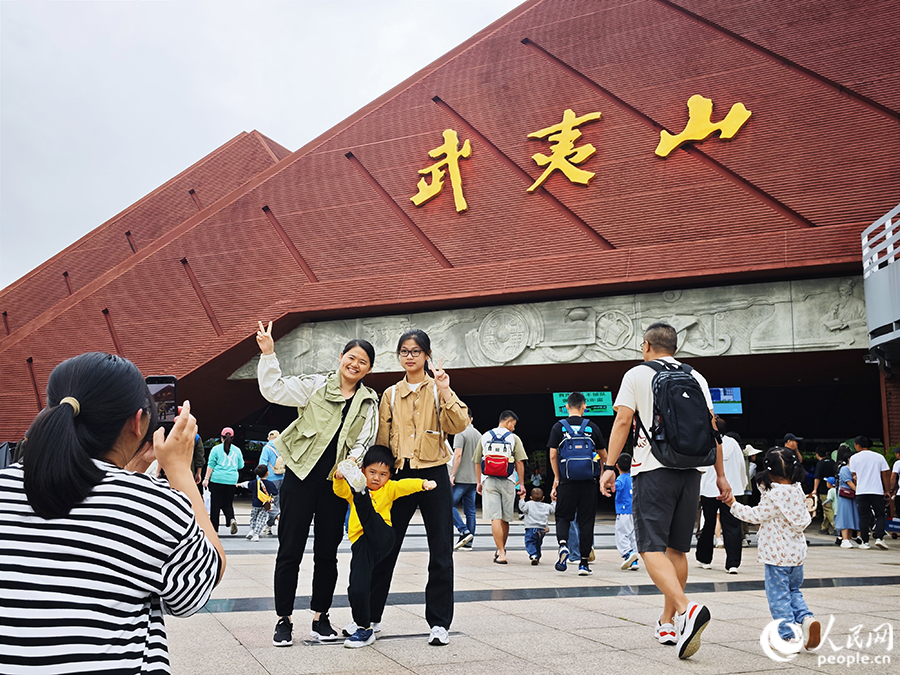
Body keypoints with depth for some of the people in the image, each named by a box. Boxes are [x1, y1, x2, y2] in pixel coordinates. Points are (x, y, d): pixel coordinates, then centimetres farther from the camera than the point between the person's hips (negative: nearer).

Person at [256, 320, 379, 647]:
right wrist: (268, 353, -13)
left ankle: (320, 617, 22)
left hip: (335, 484, 3)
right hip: (300, 477, -2)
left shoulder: (369, 402, 10)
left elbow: (364, 442, 7)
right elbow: (274, 389, -5)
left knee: (326, 553, 9)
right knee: (290, 550, 2)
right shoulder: (315, 385, 2)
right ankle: (284, 619, 14)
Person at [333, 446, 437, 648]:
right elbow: (340, 490, -1)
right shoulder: (352, 490, 19)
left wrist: (423, 483, -20)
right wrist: (339, 477, -24)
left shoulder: (389, 488, 18)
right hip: (361, 543, 1)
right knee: (357, 589, -10)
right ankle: (364, 629, 6)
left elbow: (406, 485, 0)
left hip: (382, 538, -1)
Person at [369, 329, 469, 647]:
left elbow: (458, 425, -11)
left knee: (441, 550, 2)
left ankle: (439, 623, 12)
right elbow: (383, 439, 11)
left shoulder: (438, 389, 4)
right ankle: (370, 615, 18)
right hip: (400, 474, 2)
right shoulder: (391, 394, 10)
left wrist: (445, 392, -19)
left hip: (433, 473, -2)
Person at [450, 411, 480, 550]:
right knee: (470, 510, 7)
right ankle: (468, 543, 9)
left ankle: (464, 531, -13)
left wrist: (453, 474, -15)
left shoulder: (461, 433, -9)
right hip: (473, 479, 8)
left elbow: (458, 455, -18)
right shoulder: (478, 434, 14)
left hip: (461, 478, -8)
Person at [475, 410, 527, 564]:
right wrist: (521, 483, 3)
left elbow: (477, 462, 12)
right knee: (505, 518, 13)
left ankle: (501, 553, -13)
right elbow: (519, 463, -3)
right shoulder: (513, 438, 2)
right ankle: (501, 550, 26)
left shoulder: (485, 437, 9)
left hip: (489, 481, 1)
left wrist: (479, 482, 20)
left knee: (495, 518, -4)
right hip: (507, 482, -1)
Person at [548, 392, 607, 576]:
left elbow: (553, 455, -2)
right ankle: (584, 562, 9)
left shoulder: (558, 426, 1)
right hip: (588, 481, 1)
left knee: (563, 517, 12)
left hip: (567, 481, -1)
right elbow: (603, 456, 10)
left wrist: (557, 479, 7)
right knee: (586, 521, 7)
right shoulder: (592, 427, 4)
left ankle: (562, 544, -15)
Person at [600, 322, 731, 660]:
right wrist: (720, 475, 12)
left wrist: (610, 467, -4)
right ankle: (667, 622, 20)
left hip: (653, 469, -4)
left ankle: (686, 609, -28)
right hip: (690, 469, 5)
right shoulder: (695, 377, 13)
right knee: (677, 548, 13)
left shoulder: (636, 375, 3)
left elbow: (622, 422, -5)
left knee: (652, 548, -6)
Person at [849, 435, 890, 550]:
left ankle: (865, 542, 4)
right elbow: (886, 474, 5)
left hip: (861, 492, 0)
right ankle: (879, 538, -6)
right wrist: (887, 491, 11)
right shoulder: (879, 457, 4)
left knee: (864, 517, 4)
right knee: (880, 515, 10)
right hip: (877, 491, 0)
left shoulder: (854, 458, 2)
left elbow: (854, 476, 5)